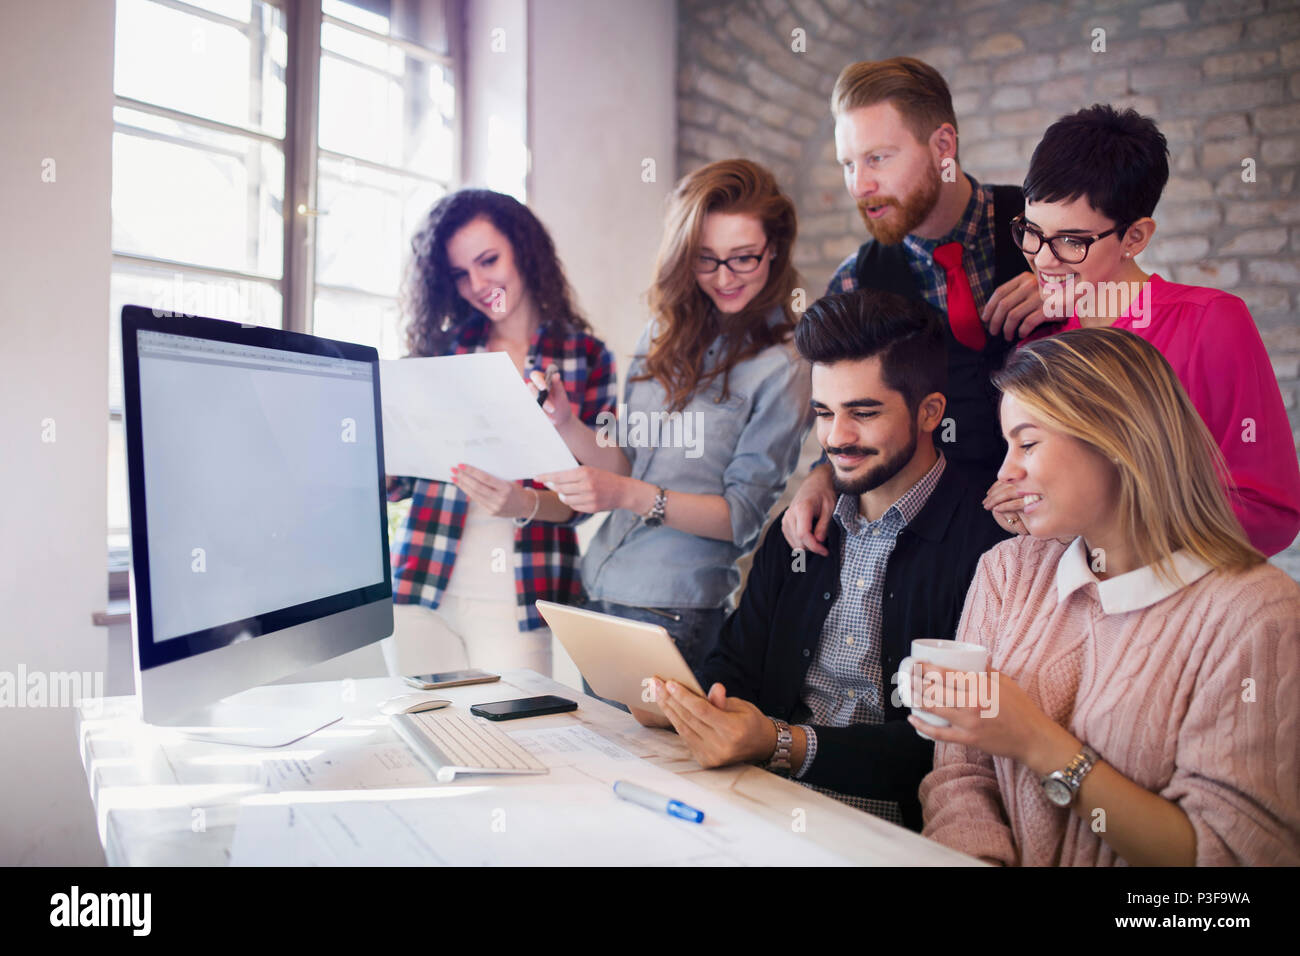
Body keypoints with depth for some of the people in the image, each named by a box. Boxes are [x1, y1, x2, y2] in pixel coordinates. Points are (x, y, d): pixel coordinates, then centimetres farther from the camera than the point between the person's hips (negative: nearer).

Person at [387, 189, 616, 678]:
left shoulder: (587, 357, 3)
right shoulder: (442, 348, 8)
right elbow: (398, 479, 9)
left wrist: (526, 504, -19)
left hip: (520, 601, -2)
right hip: (425, 584, 2)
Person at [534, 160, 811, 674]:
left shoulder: (781, 370, -9)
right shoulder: (663, 337, 9)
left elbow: (744, 515, -12)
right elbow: (626, 464, 10)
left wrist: (631, 496, -23)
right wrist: (566, 424, -8)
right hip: (597, 592, 6)